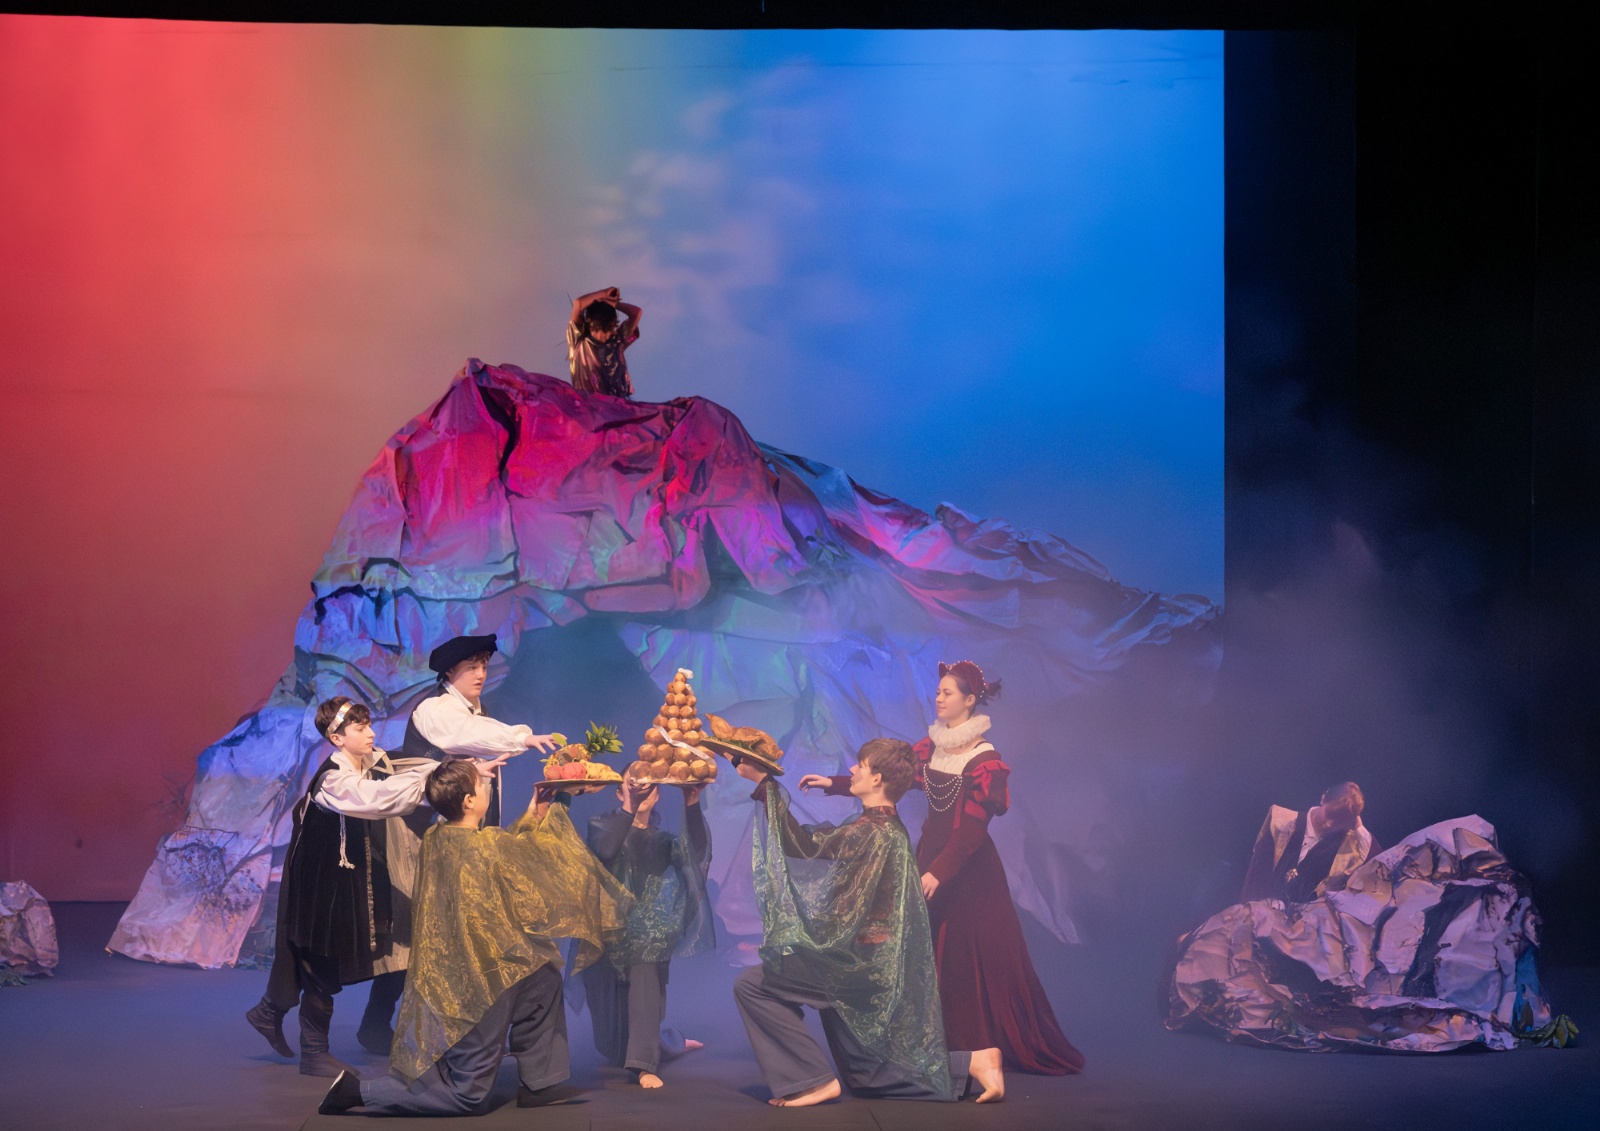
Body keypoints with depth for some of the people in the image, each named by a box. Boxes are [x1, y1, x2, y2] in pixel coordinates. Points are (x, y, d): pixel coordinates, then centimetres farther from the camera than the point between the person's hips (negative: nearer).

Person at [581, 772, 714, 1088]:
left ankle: (643, 1063, -22)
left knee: (647, 987, -17)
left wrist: (691, 804, -21)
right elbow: (604, 852, -22)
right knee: (611, 994, 5)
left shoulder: (662, 839, 10)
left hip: (649, 931, 1)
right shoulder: (603, 825, 2)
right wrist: (629, 809, -30)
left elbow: (695, 852, -11)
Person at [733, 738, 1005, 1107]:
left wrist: (763, 782, -13)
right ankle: (974, 1063, 12)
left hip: (863, 963, -10)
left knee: (752, 985, -7)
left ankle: (813, 1080, -6)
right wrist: (764, 783, 19)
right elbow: (813, 840, 19)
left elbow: (802, 845, -20)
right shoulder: (888, 827, 12)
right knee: (864, 1076, 17)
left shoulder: (872, 831, -20)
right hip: (876, 966, 10)